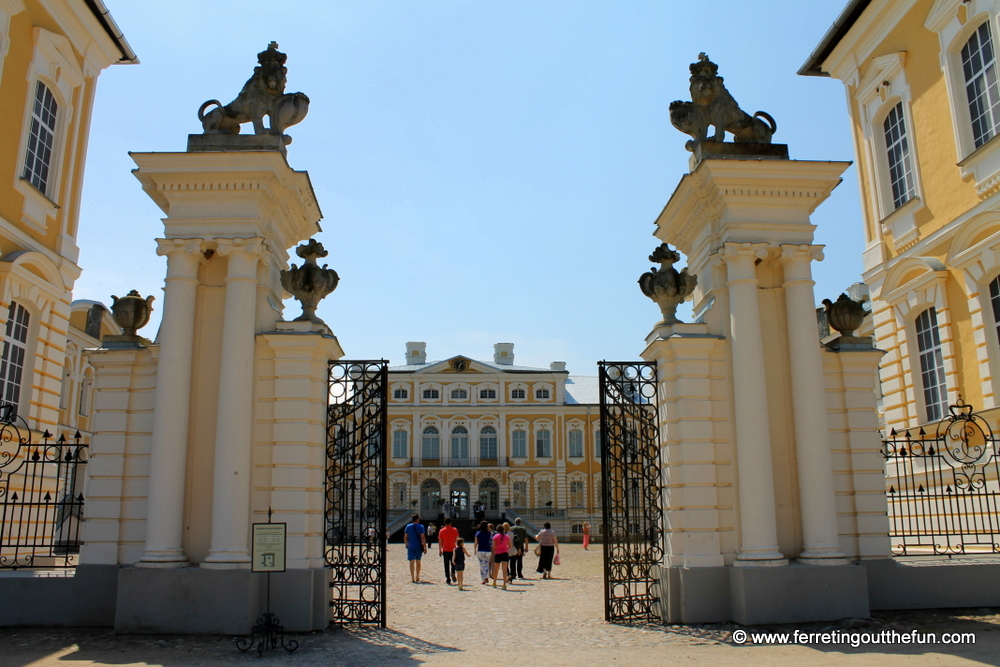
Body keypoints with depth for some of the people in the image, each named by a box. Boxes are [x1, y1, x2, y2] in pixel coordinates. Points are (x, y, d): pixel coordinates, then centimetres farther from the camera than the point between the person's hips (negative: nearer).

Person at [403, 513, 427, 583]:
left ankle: (413, 578, -5)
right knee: (418, 561, 14)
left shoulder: (408, 526, 3)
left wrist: (407, 544, 20)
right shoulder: (420, 527, -5)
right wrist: (425, 547, -7)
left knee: (412, 562, 1)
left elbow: (405, 537, 5)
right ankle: (417, 577, 23)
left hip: (411, 546, 1)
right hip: (419, 546, -1)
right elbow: (423, 537, -10)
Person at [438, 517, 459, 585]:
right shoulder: (455, 530, 1)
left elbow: (440, 541, 1)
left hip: (445, 550, 0)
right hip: (453, 550, 0)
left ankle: (448, 579, 0)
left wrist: (440, 550, 7)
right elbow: (457, 539, 1)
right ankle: (453, 573, -12)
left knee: (446, 565, 4)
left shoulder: (441, 531, 1)